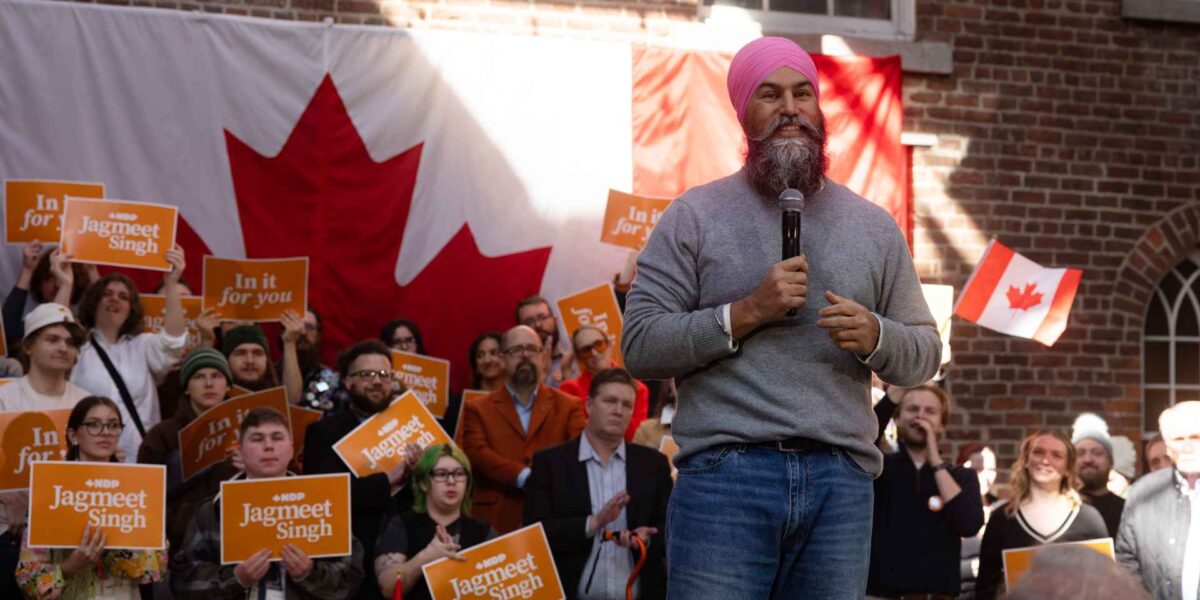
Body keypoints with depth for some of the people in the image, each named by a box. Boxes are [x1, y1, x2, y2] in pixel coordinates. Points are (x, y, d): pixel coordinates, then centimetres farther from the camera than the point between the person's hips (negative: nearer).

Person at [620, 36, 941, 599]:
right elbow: (639, 346, 0)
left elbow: (924, 353, 17)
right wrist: (746, 314, -11)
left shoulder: (874, 226, 15)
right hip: (724, 472, -3)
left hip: (840, 483, 3)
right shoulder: (695, 216, 6)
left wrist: (874, 336, -6)